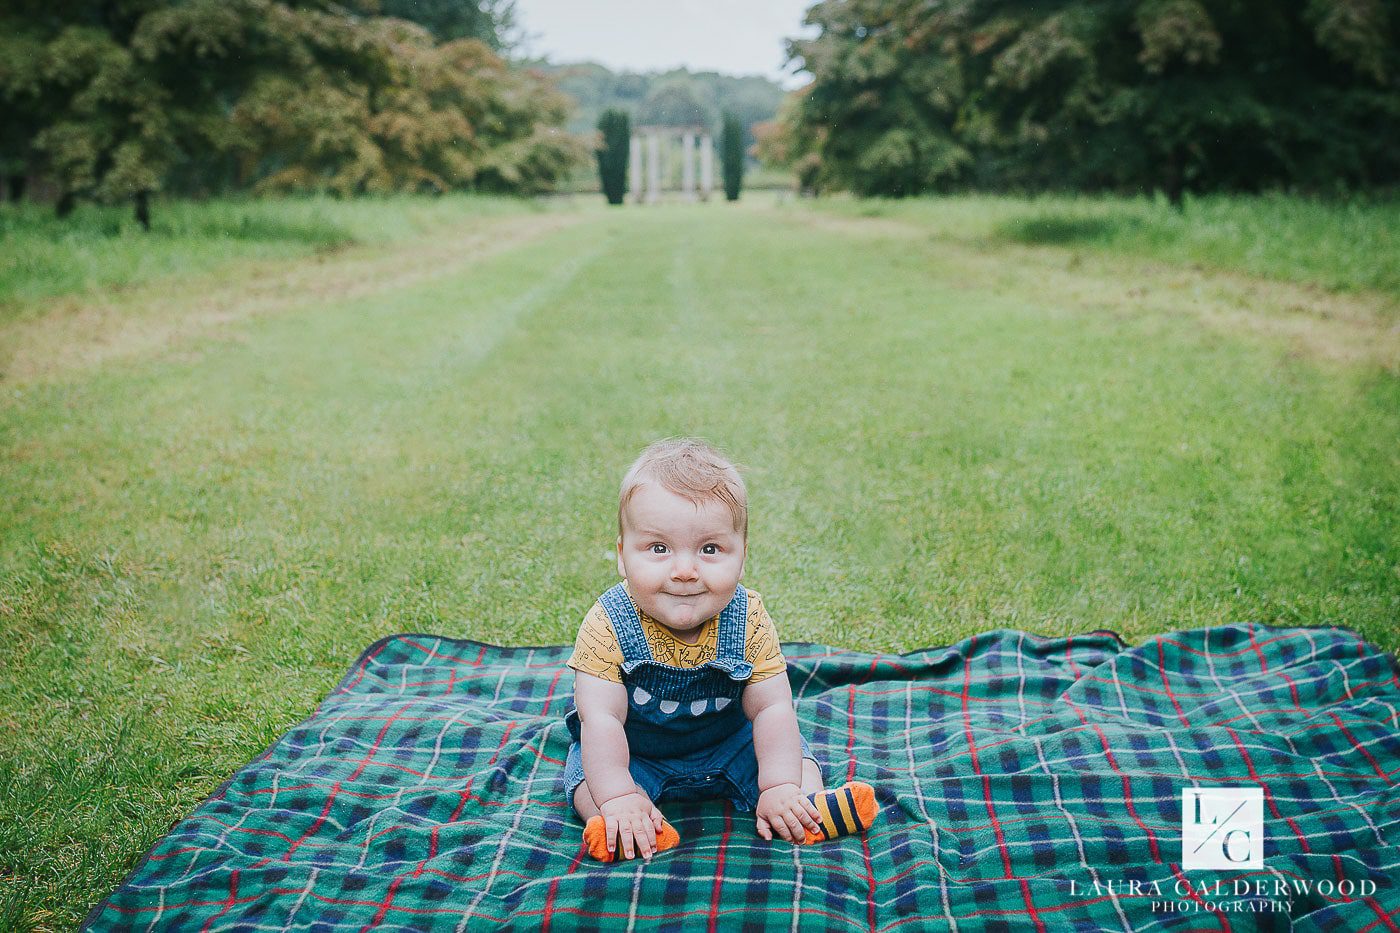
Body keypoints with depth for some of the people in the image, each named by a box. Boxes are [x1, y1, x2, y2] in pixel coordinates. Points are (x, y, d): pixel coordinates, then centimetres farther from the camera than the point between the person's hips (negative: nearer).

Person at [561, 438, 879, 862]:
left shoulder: (749, 620, -21)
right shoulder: (608, 626, -28)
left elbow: (771, 708, -19)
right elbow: (602, 718, -29)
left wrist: (780, 787, -28)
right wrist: (618, 798, -38)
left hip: (728, 742, 2)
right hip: (635, 751, -2)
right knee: (586, 774, -26)